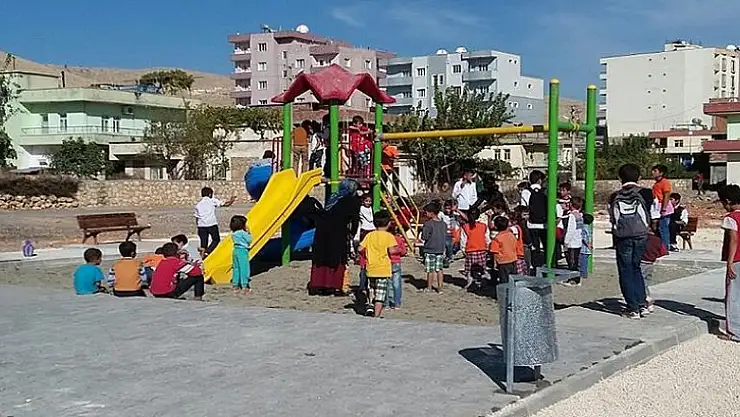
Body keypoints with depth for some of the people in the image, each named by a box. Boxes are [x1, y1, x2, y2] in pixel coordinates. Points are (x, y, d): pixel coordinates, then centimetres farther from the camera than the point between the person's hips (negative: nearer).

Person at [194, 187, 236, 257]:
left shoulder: (198, 204, 16)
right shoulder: (213, 201, 5)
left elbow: (197, 218, 15)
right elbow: (225, 204, 3)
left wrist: (198, 229, 21)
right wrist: (231, 201, 22)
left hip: (201, 225, 4)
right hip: (212, 225, -4)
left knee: (203, 242, 7)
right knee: (216, 239, 10)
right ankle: (207, 251, -11)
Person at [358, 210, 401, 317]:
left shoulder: (369, 235, 5)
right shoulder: (388, 236, -7)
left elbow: (360, 248, 2)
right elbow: (391, 250, -19)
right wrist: (398, 250, 0)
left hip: (371, 270, 4)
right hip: (383, 270, -4)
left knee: (373, 294, 19)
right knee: (380, 295, -1)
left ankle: (374, 313, 19)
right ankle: (377, 315, -4)